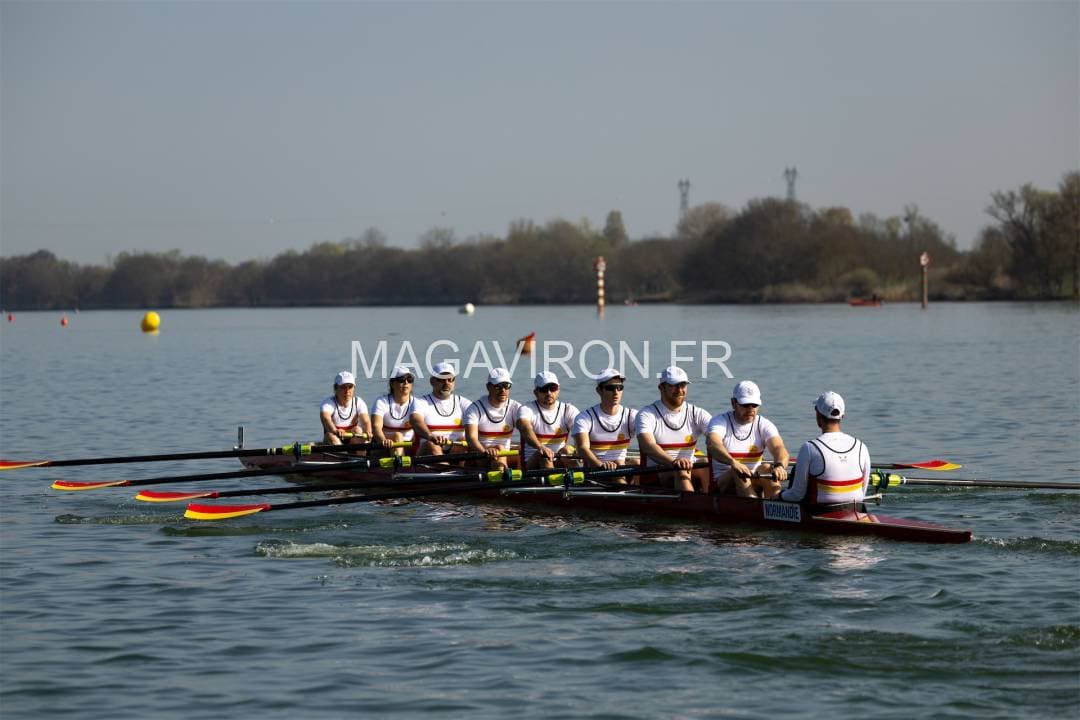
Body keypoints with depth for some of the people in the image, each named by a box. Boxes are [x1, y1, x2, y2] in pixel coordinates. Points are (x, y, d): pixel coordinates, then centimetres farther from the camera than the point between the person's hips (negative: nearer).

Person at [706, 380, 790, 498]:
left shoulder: (764, 425, 4)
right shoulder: (720, 422, -4)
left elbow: (778, 448, -15)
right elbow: (714, 445, -27)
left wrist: (780, 465, -41)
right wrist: (733, 462, -48)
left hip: (754, 482, 2)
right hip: (722, 484, -2)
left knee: (768, 468, -26)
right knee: (738, 472, -33)